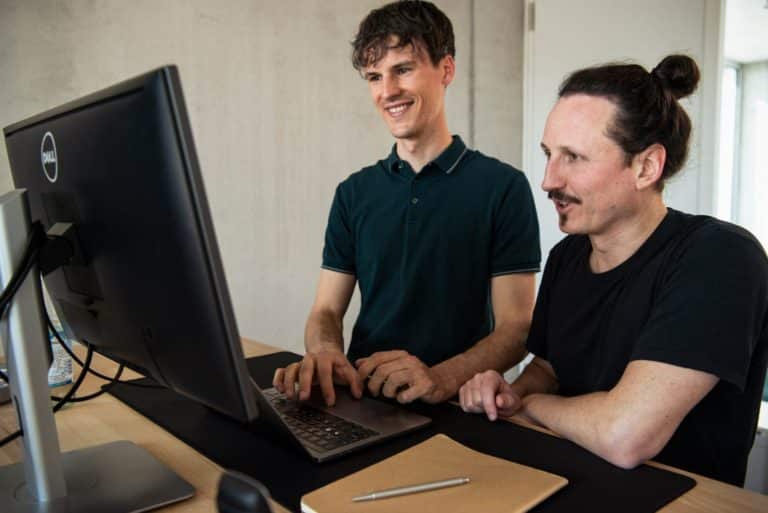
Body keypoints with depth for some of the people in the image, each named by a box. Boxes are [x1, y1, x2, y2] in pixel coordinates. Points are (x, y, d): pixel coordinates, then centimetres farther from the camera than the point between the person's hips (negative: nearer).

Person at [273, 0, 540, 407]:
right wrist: (324, 354, -17)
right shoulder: (354, 192, 8)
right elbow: (326, 310, 6)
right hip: (362, 398, 4)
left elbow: (515, 328, -7)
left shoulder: (503, 186, -4)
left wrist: (442, 378, -25)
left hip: (455, 408, -3)